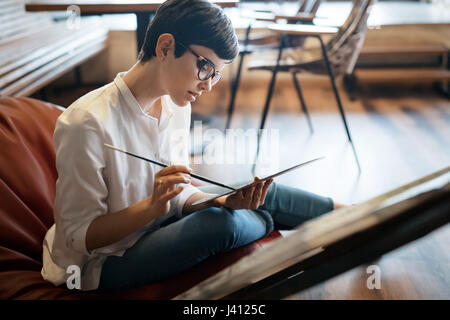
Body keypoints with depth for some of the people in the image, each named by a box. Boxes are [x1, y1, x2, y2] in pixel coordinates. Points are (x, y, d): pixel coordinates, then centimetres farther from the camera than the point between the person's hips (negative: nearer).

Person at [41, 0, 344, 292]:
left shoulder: (176, 107, -3)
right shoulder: (86, 123, -28)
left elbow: (182, 195, 2)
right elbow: (78, 236, -22)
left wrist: (225, 202, -18)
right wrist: (151, 207, -36)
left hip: (158, 226, 7)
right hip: (101, 266, -7)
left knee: (265, 194, -2)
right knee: (218, 224, -27)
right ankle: (266, 222, 7)